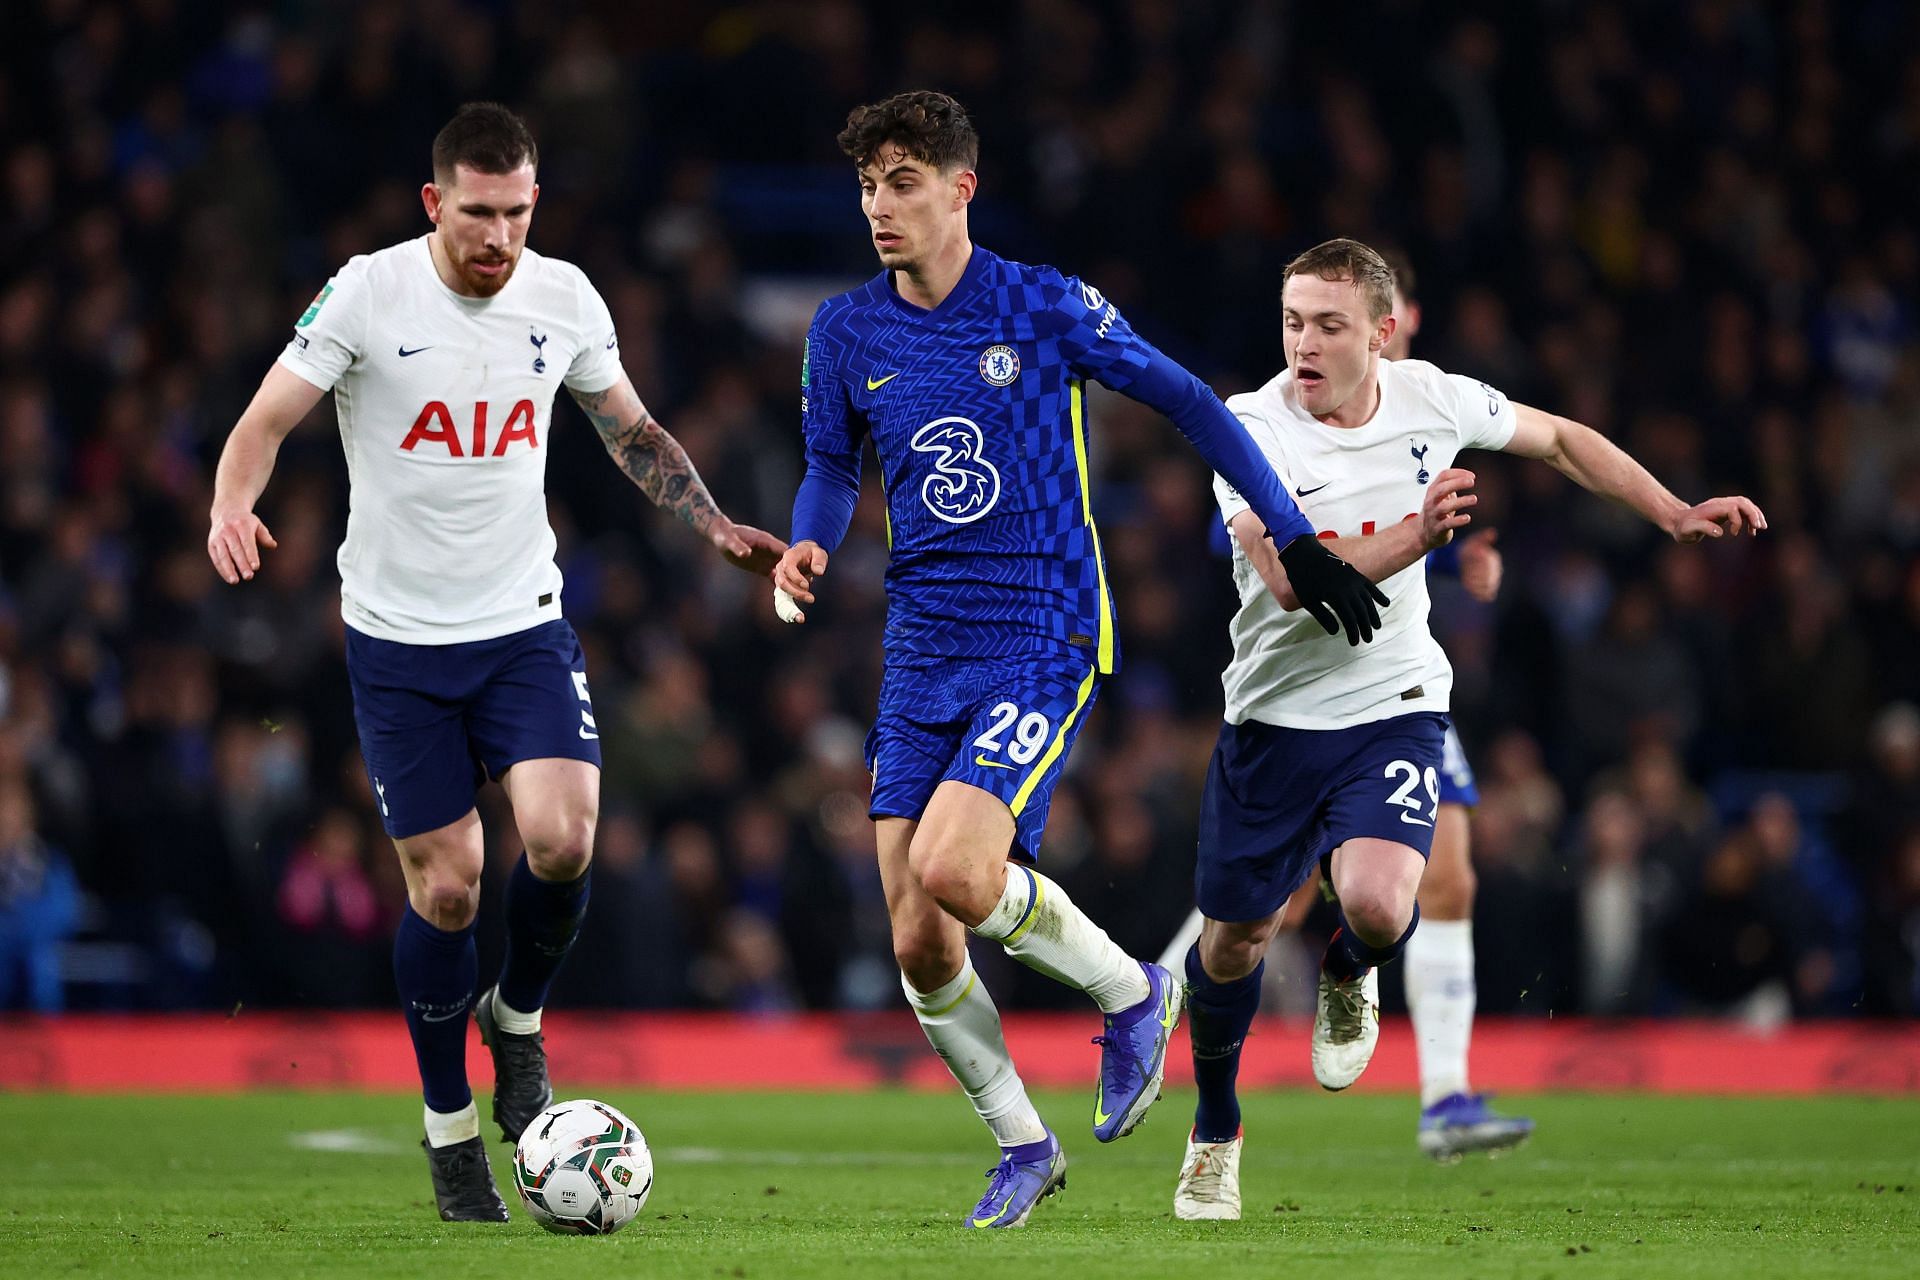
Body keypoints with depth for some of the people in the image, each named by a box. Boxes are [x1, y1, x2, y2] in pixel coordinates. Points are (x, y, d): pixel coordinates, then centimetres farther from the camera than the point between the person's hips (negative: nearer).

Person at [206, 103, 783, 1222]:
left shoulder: (564, 298, 1)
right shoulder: (366, 297, -9)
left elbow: (633, 432, 16)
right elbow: (267, 421, -10)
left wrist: (716, 526, 5)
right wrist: (234, 505, -31)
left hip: (526, 625, 2)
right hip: (399, 638, -2)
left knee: (562, 838, -19)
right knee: (445, 887, -2)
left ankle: (518, 1018, 12)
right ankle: (449, 1127, 17)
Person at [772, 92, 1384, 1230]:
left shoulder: (1045, 308, -7)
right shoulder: (848, 331, 4)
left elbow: (1188, 403, 2)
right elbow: (833, 468, 18)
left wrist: (1297, 541, 2)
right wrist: (809, 550, -5)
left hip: (1045, 643, -5)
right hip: (923, 654, 5)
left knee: (951, 872, -25)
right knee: (919, 946, -1)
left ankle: (1133, 993, 3)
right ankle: (1022, 1146, 20)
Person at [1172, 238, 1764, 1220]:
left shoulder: (1433, 401, -7)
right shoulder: (1251, 428, -16)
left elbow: (1560, 439, 13)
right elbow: (1290, 578, -28)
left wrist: (1675, 515, 12)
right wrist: (1415, 534, -38)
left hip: (1394, 707, 0)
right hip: (1274, 714, 0)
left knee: (1378, 906, -25)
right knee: (1235, 937, 8)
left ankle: (1349, 975, 15)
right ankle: (1214, 1134, 36)